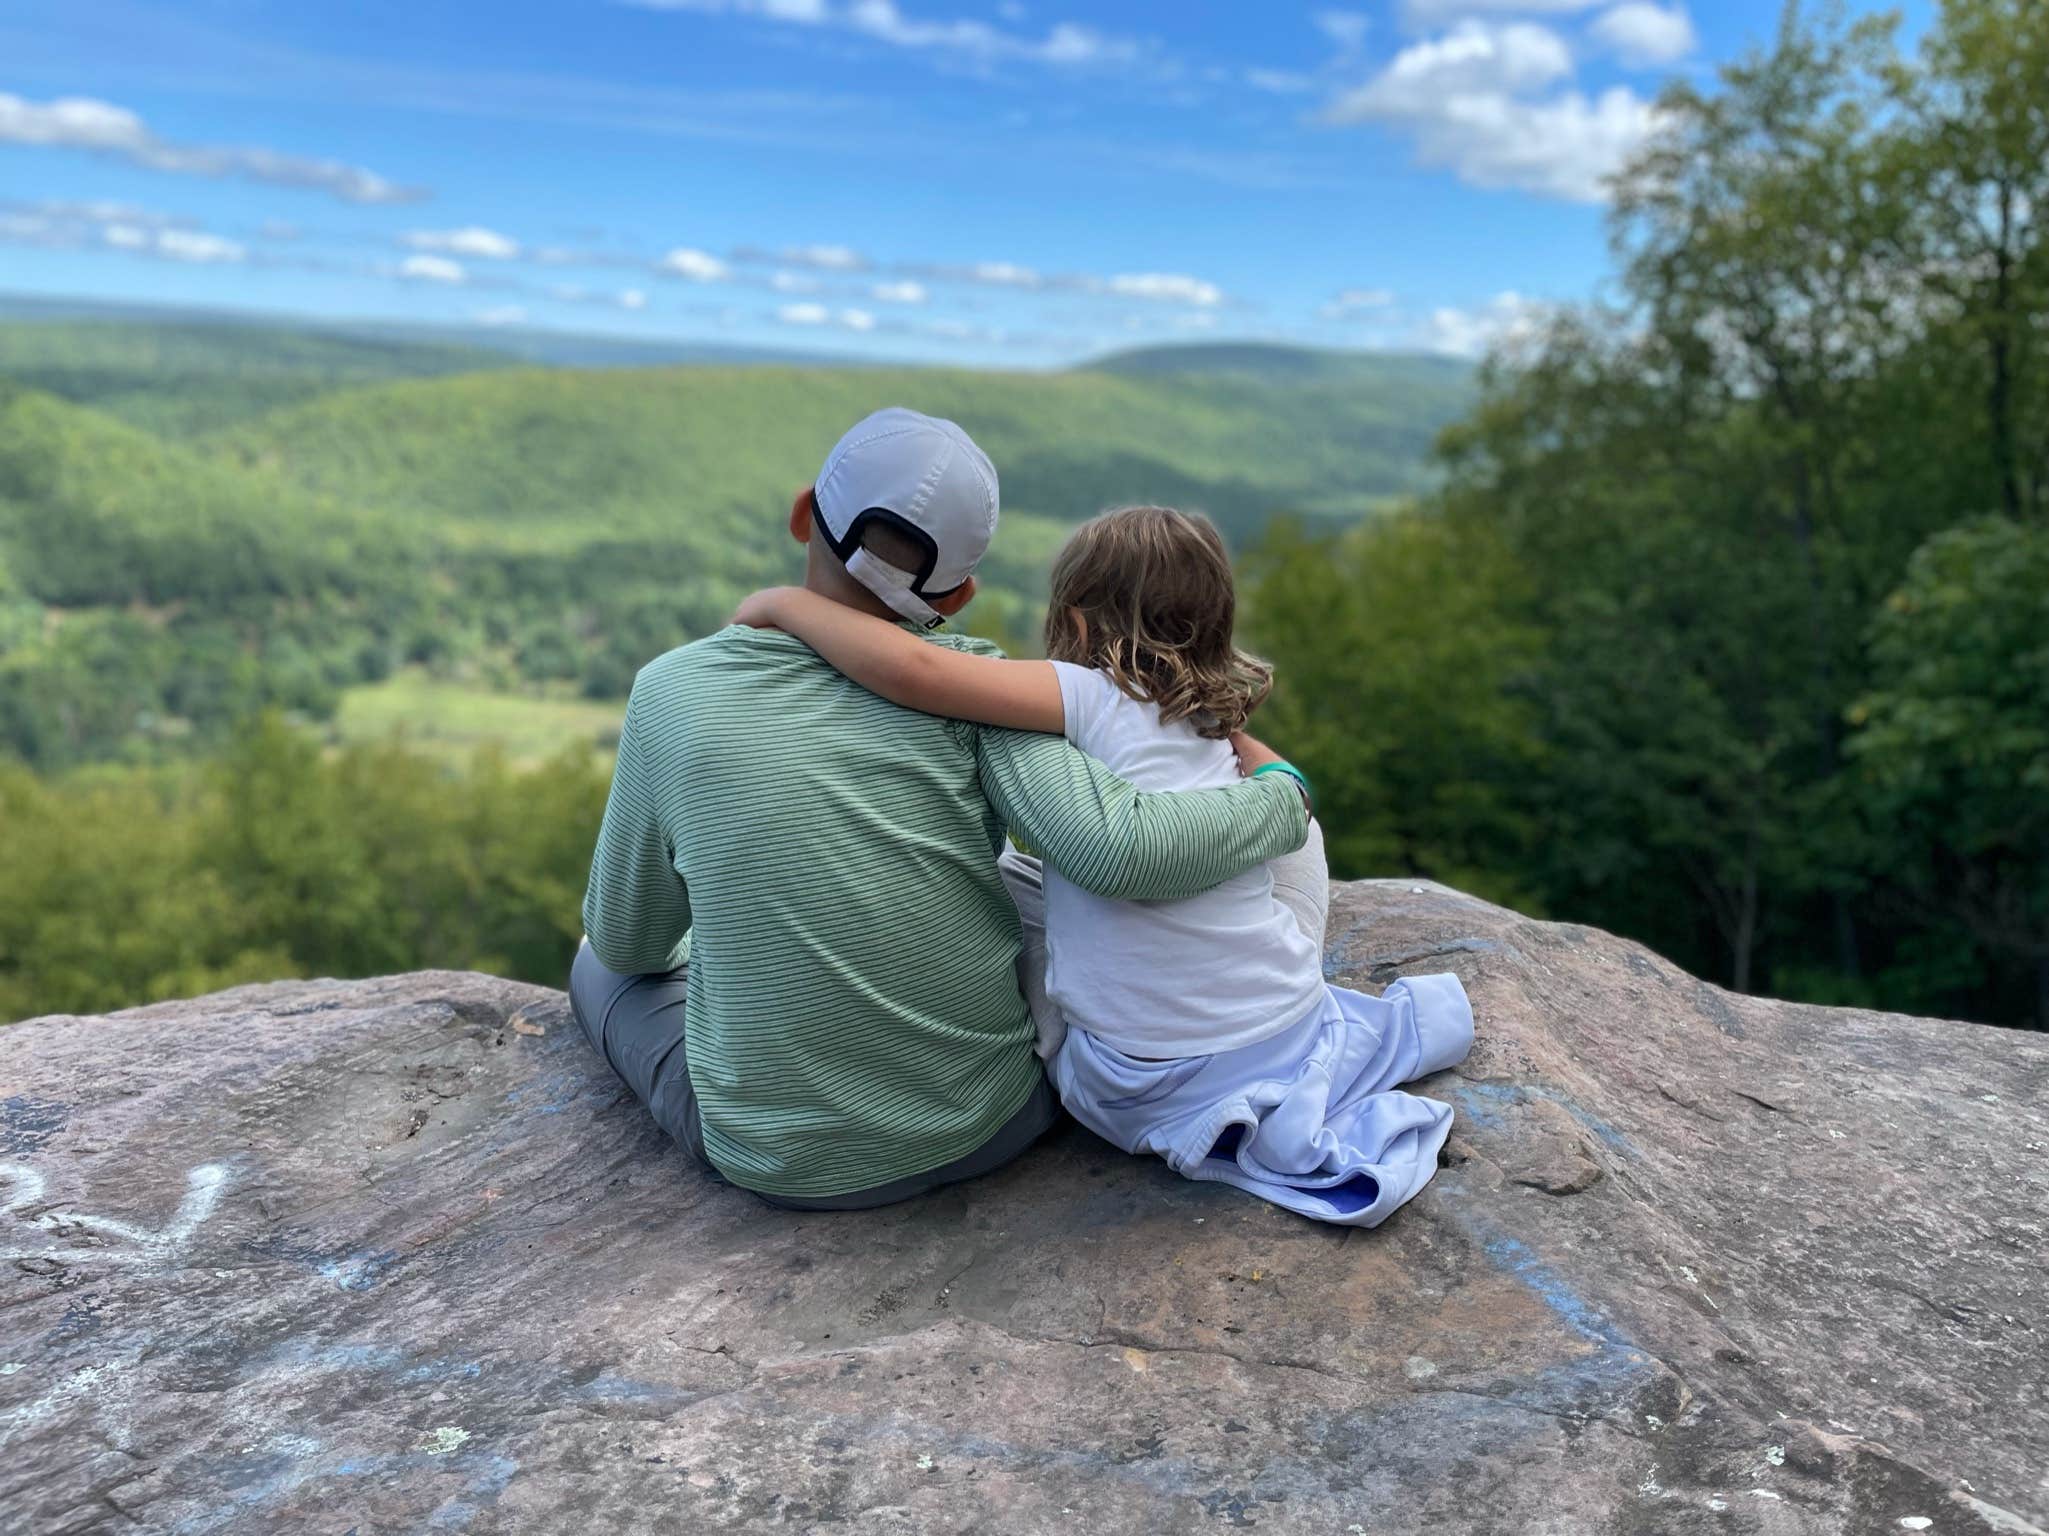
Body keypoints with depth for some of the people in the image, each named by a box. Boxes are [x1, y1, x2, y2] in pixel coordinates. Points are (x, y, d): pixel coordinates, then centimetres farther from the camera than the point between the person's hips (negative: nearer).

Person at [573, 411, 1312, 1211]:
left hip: (779, 1160, 0)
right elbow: (1119, 852, -28)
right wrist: (1282, 796, -10)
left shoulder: (671, 692, -10)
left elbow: (629, 942, 2)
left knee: (602, 964, 28)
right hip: (990, 1126, 1)